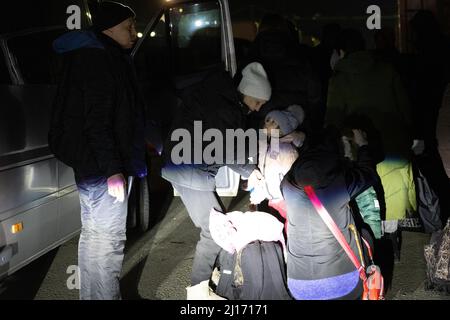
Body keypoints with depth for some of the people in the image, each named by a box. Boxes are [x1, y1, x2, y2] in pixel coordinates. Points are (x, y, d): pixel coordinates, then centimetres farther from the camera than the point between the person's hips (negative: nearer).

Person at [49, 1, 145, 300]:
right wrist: (113, 169, -25)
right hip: (103, 164, -11)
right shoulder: (99, 60, -17)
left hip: (91, 164, 11)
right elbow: (98, 120, -23)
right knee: (109, 238, -5)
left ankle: (92, 296, 28)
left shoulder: (97, 57, 16)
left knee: (94, 234, 17)